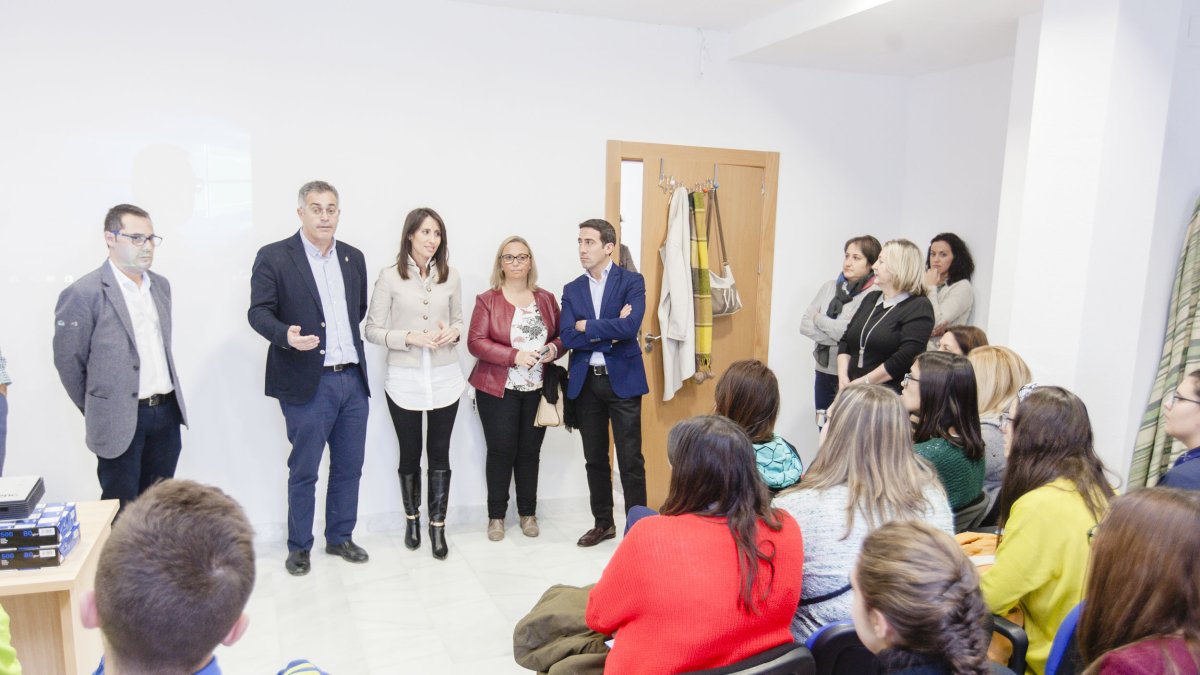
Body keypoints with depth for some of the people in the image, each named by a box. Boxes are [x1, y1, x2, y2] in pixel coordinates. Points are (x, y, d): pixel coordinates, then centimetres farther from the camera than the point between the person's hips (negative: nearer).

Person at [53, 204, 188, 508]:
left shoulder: (160, 285, 9)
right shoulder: (83, 294, -12)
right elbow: (67, 361, -5)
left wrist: (165, 401, 15)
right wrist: (97, 411, 4)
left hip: (167, 414, 6)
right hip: (120, 422, -5)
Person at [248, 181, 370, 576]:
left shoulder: (354, 257, 10)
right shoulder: (274, 257, -5)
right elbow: (258, 312, -9)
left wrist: (351, 345, 11)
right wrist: (287, 335, -26)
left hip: (353, 379, 5)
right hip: (307, 383, -5)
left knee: (349, 466, 14)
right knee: (303, 471, 6)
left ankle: (340, 538, 31)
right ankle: (299, 547, 23)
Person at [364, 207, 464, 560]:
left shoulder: (450, 276, 3)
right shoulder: (390, 276, -5)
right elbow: (373, 330, -4)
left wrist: (453, 332, -8)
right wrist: (409, 337, -18)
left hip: (445, 378, 2)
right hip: (404, 380, -1)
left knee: (440, 453, 7)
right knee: (409, 454, 12)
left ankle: (437, 526, 19)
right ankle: (412, 519, 33)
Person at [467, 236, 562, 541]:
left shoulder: (546, 299, 10)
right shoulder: (487, 300, -1)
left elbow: (562, 335, 14)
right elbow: (475, 342, -9)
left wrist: (554, 348, -9)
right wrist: (514, 356, -20)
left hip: (537, 390, 3)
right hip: (499, 389, -3)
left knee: (530, 451, 8)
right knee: (501, 451, 1)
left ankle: (528, 513, 21)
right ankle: (496, 515, 15)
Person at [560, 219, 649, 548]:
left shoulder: (632, 282, -3)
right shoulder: (572, 290, 8)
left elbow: (630, 326, -20)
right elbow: (567, 337, -5)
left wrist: (587, 326, -10)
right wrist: (610, 332, -13)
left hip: (623, 379, -4)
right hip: (585, 382, 4)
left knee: (630, 459, 0)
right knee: (595, 458, 13)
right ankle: (603, 523, 27)